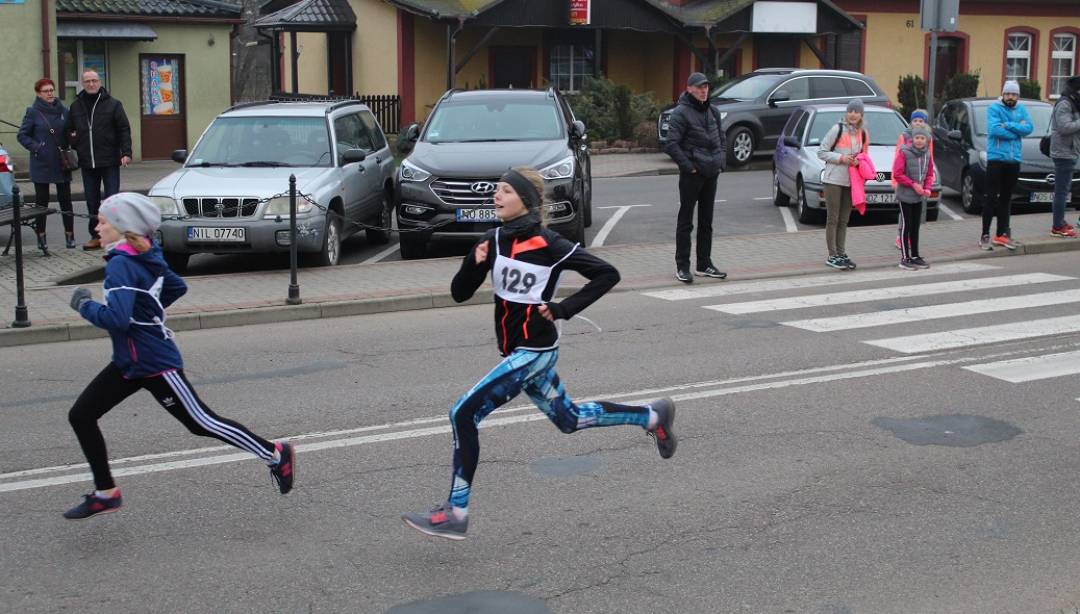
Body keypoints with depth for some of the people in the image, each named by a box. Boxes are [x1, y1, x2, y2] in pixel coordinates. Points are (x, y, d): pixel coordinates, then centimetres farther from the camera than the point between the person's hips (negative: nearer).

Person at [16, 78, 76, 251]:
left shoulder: (63, 111, 5)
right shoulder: (33, 112, -3)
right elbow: (22, 135, -1)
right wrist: (36, 148, -13)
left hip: (62, 163, 2)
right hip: (41, 164, -2)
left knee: (65, 199, 4)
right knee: (41, 200, 4)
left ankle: (69, 235, 10)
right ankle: (41, 236, 12)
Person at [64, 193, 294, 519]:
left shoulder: (120, 265, -22)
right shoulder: (145, 256, 5)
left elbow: (116, 319, -32)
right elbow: (177, 287, 19)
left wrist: (85, 305, -17)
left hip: (155, 363, -10)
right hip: (130, 362, 10)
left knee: (201, 423, 1)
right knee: (81, 416, 8)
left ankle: (276, 455, 13)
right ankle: (105, 493, 17)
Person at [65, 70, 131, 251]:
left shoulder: (112, 104, 0)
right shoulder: (76, 106, 11)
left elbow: (124, 130, -3)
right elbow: (69, 129, 23)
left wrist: (126, 152, -12)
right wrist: (74, 141, 4)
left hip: (109, 161, -4)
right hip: (87, 162, 4)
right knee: (92, 202, 8)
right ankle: (96, 236, 15)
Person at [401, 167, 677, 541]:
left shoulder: (549, 246, -16)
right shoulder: (495, 241, 3)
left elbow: (607, 274, -10)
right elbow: (460, 294, 4)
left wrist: (563, 309, -14)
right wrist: (474, 263, -16)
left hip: (534, 351, -8)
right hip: (515, 351, 8)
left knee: (464, 414, -15)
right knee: (569, 419, 22)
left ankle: (456, 514, -8)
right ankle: (653, 417, 40)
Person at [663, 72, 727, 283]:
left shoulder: (712, 112, 12)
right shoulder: (680, 113, -11)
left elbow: (721, 137, 23)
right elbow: (671, 144, -17)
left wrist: (721, 161, 10)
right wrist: (688, 166, -17)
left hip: (711, 173, 7)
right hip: (692, 175, -7)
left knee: (706, 221, 13)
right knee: (686, 222, -1)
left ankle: (704, 264, 21)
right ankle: (682, 266, 4)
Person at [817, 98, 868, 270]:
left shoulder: (862, 133, 8)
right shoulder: (837, 129, -9)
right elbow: (821, 152, -7)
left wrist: (858, 161, -2)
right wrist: (841, 158, -17)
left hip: (851, 181, 6)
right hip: (834, 180, -6)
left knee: (844, 220, 13)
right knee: (833, 219, -2)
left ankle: (842, 253, 20)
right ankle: (832, 256, 1)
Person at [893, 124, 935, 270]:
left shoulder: (927, 154, 4)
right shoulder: (904, 153, -13)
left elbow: (929, 174, 12)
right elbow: (897, 174, -15)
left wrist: (927, 188, -5)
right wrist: (913, 184, -17)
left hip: (919, 197, 6)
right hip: (905, 196, -6)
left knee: (915, 226, 12)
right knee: (906, 226, -2)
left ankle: (915, 256, 20)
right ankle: (905, 258, 2)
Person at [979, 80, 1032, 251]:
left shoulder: (1021, 110, 11)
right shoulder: (994, 109, -3)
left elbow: (1028, 128, -4)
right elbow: (995, 129, -18)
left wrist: (1007, 125, -15)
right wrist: (1016, 130, -10)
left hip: (1014, 160, 5)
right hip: (996, 158, -5)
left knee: (1006, 198, 11)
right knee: (991, 197, -6)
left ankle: (1001, 234, 17)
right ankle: (985, 235, -4)